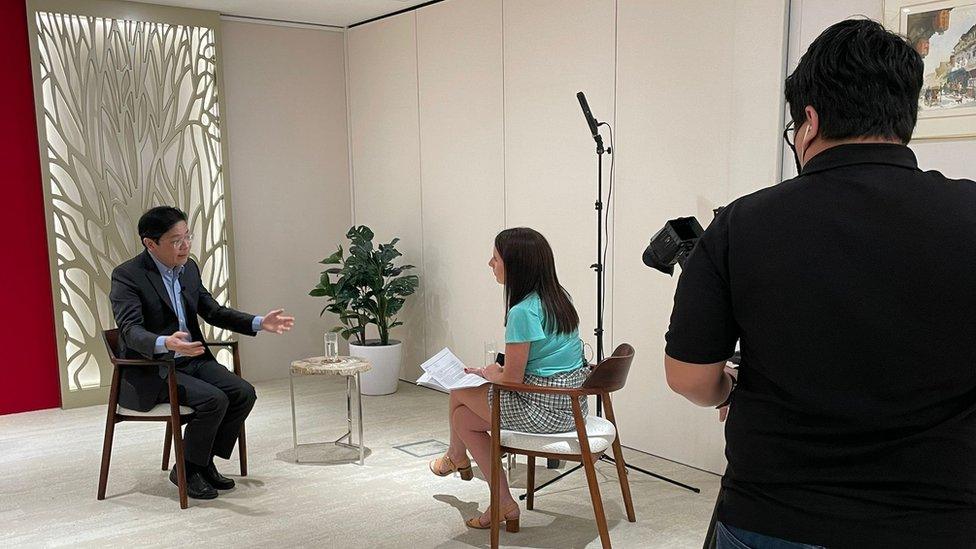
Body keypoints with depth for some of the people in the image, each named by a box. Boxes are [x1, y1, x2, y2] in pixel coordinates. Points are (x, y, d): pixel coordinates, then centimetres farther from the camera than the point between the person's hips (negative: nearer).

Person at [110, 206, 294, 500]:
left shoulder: (189, 268, 7)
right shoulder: (127, 276, -15)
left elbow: (213, 311, 14)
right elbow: (131, 331, -26)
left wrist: (259, 323, 0)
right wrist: (165, 343, -48)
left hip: (191, 360, 7)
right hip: (149, 370, -7)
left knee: (243, 393, -12)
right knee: (214, 399, -26)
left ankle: (205, 462, 5)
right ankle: (185, 470, -3)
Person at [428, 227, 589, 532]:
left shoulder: (523, 312, -23)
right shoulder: (560, 297, 5)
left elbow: (511, 380, -17)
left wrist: (489, 373, 4)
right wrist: (500, 370, 10)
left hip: (543, 411, -9)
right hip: (570, 404, 9)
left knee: (459, 393, 11)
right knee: (464, 417, 15)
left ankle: (456, 457, 43)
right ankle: (504, 505, 18)